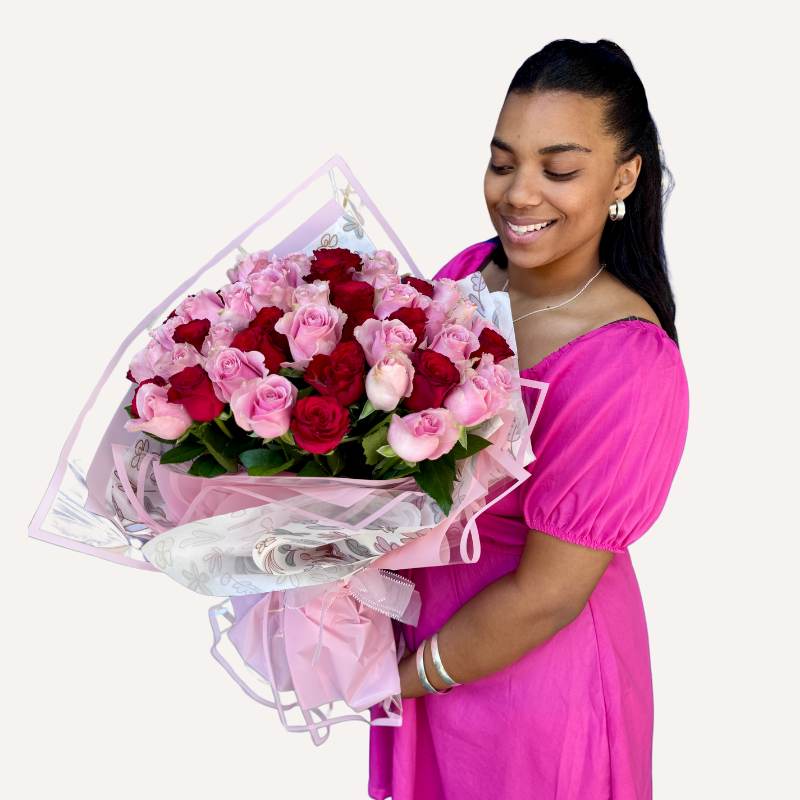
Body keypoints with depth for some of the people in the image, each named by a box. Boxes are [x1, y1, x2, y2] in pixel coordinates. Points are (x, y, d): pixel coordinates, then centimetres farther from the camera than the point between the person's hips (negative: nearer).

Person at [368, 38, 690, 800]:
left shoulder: (630, 367, -29)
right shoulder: (469, 270, -10)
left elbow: (545, 596, -23)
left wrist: (406, 676, -11)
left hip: (531, 671, -5)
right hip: (422, 613, 6)